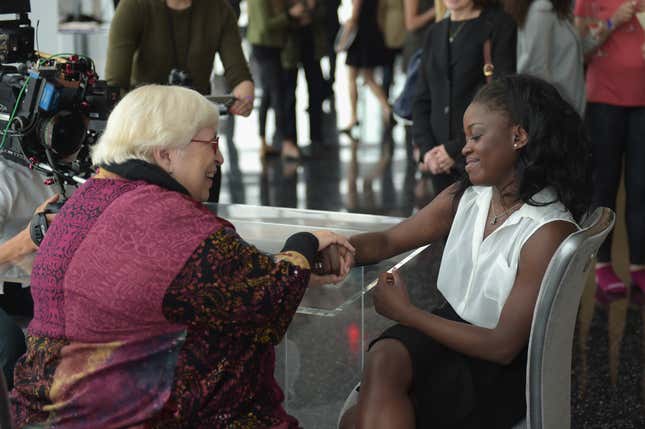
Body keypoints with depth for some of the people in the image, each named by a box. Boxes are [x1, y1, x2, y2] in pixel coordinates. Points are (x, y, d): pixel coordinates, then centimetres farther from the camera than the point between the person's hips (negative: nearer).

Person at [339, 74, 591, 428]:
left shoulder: (549, 232, -18)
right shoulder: (464, 197, 3)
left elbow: (503, 346, -19)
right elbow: (388, 242, 12)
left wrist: (406, 313, -15)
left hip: (503, 369, -6)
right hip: (450, 330, 6)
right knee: (382, 358, -28)